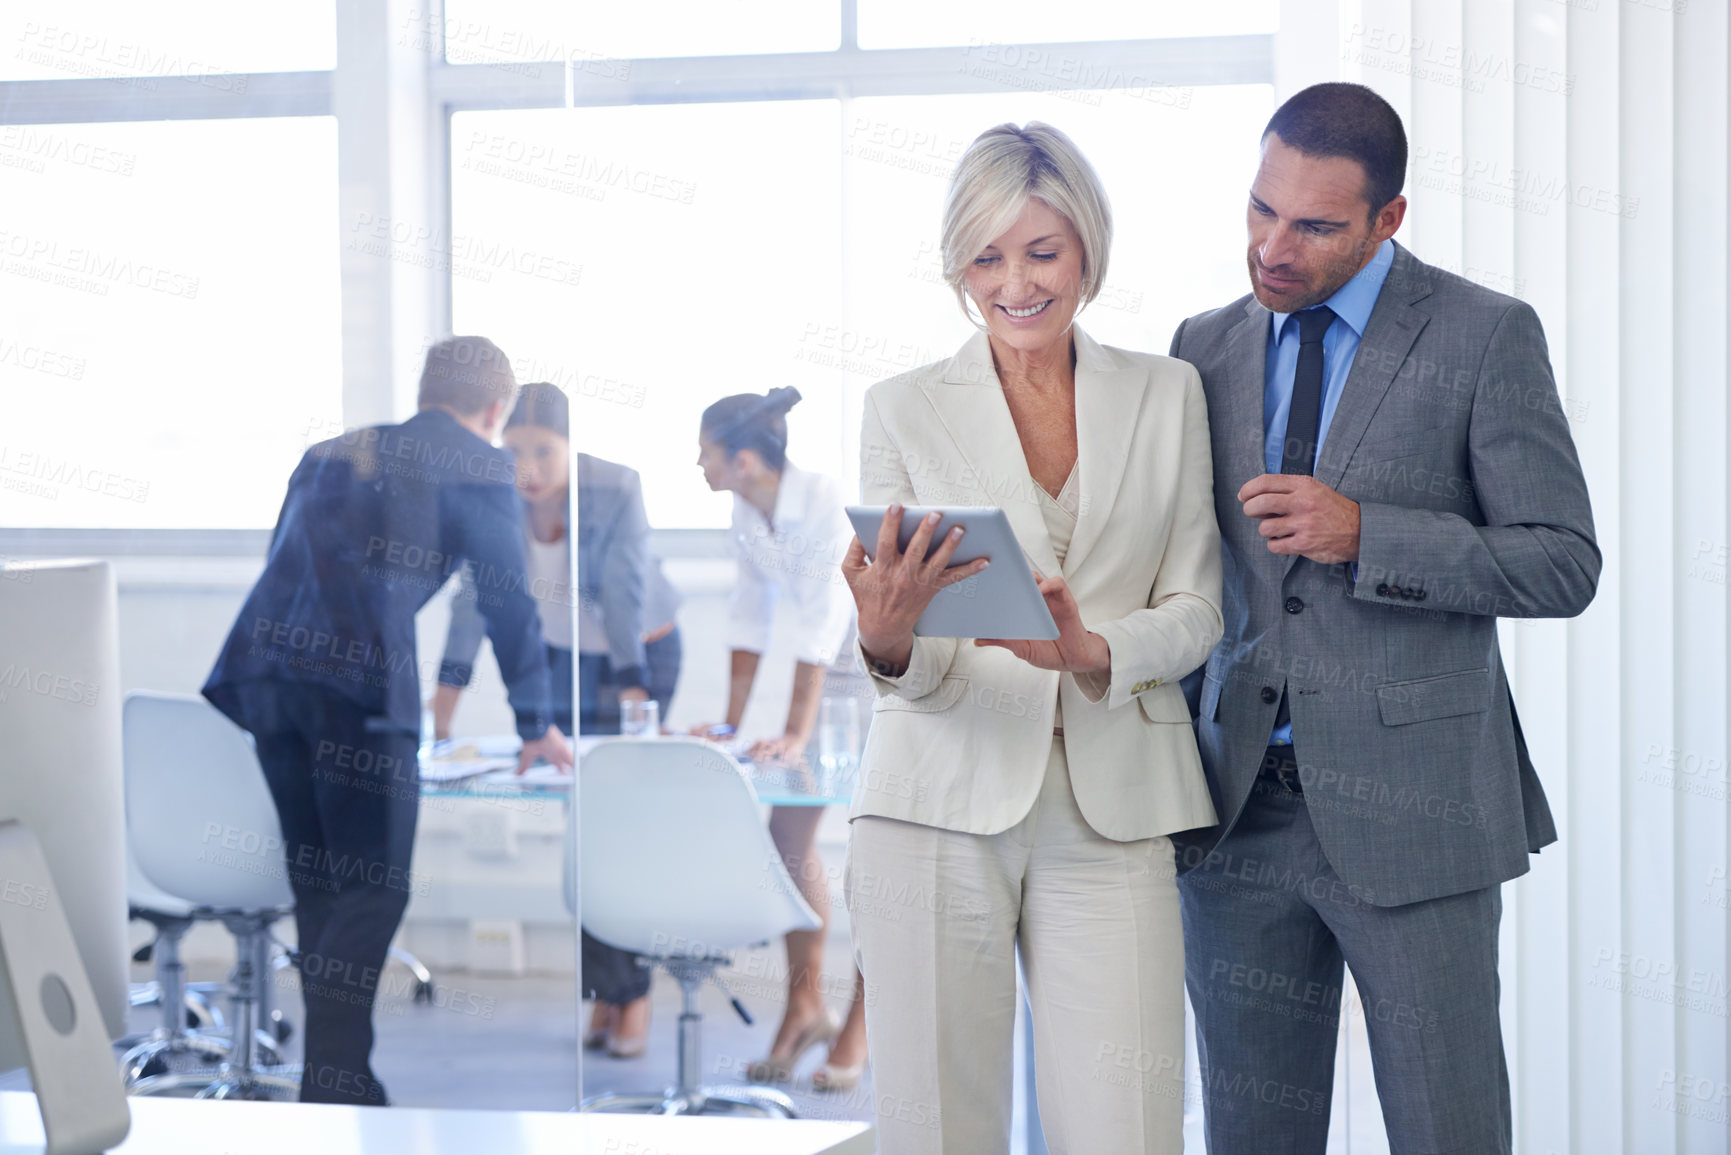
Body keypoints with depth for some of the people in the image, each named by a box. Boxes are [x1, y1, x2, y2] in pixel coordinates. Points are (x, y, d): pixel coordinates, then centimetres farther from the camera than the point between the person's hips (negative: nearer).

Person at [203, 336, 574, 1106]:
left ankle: (332, 1074, 17)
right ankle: (335, 1090, -8)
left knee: (316, 885, 14)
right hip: (361, 677, -6)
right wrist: (537, 724, 18)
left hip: (265, 662, 6)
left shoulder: (328, 452, 26)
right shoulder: (478, 466, 8)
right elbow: (508, 601, 8)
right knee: (373, 891, -1)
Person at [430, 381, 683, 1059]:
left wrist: (634, 693, -34)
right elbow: (476, 595, -14)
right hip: (561, 659, 4)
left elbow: (626, 595, -28)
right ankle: (607, 991, 9)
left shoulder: (616, 492, -26)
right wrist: (445, 697, -20)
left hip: (639, 653, -4)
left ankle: (632, 994, -2)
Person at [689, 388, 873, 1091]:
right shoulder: (745, 515, -3)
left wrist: (797, 732, -31)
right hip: (835, 670, 8)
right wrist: (732, 723, 3)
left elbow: (821, 619, -29)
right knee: (788, 831, 2)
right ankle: (805, 1005, 13)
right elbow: (750, 619, 4)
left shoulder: (827, 500, -27)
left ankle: (860, 1027, 0)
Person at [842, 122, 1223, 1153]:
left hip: (1112, 818, 1)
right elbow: (919, 667, 4)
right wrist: (888, 643, -21)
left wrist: (1095, 652, -14)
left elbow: (1196, 610, 7)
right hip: (941, 809, 0)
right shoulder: (904, 410, 7)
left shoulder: (1169, 395, 11)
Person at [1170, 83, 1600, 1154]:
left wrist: (1364, 534, -17)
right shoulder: (1207, 348, 11)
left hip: (1410, 813, -4)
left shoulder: (1487, 336, -2)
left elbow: (1563, 565, -6)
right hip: (1240, 810, 4)